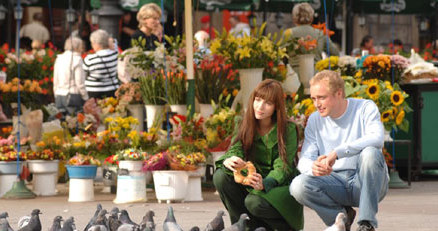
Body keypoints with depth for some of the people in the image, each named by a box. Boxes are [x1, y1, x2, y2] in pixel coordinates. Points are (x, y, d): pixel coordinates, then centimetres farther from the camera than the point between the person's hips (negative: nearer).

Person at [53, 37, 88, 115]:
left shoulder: (59, 59, 10)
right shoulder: (76, 59, -7)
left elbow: (55, 82, 13)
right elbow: (79, 82, -10)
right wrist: (86, 98, -2)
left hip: (59, 96, 6)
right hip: (73, 95, -6)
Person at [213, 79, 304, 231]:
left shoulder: (288, 130, -12)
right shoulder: (246, 128, 1)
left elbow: (282, 168, -19)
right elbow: (235, 150, -11)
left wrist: (264, 184, -41)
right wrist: (228, 161, -38)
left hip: (281, 187, -5)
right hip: (253, 184, 5)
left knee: (255, 202, -34)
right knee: (220, 177, -20)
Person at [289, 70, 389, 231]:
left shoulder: (365, 108, -5)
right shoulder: (314, 120, 7)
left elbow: (376, 139, -25)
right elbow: (304, 160, -2)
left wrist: (337, 152, -35)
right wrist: (313, 168, -29)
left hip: (368, 182, -3)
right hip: (336, 181, 3)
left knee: (371, 153, -35)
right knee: (298, 186, -25)